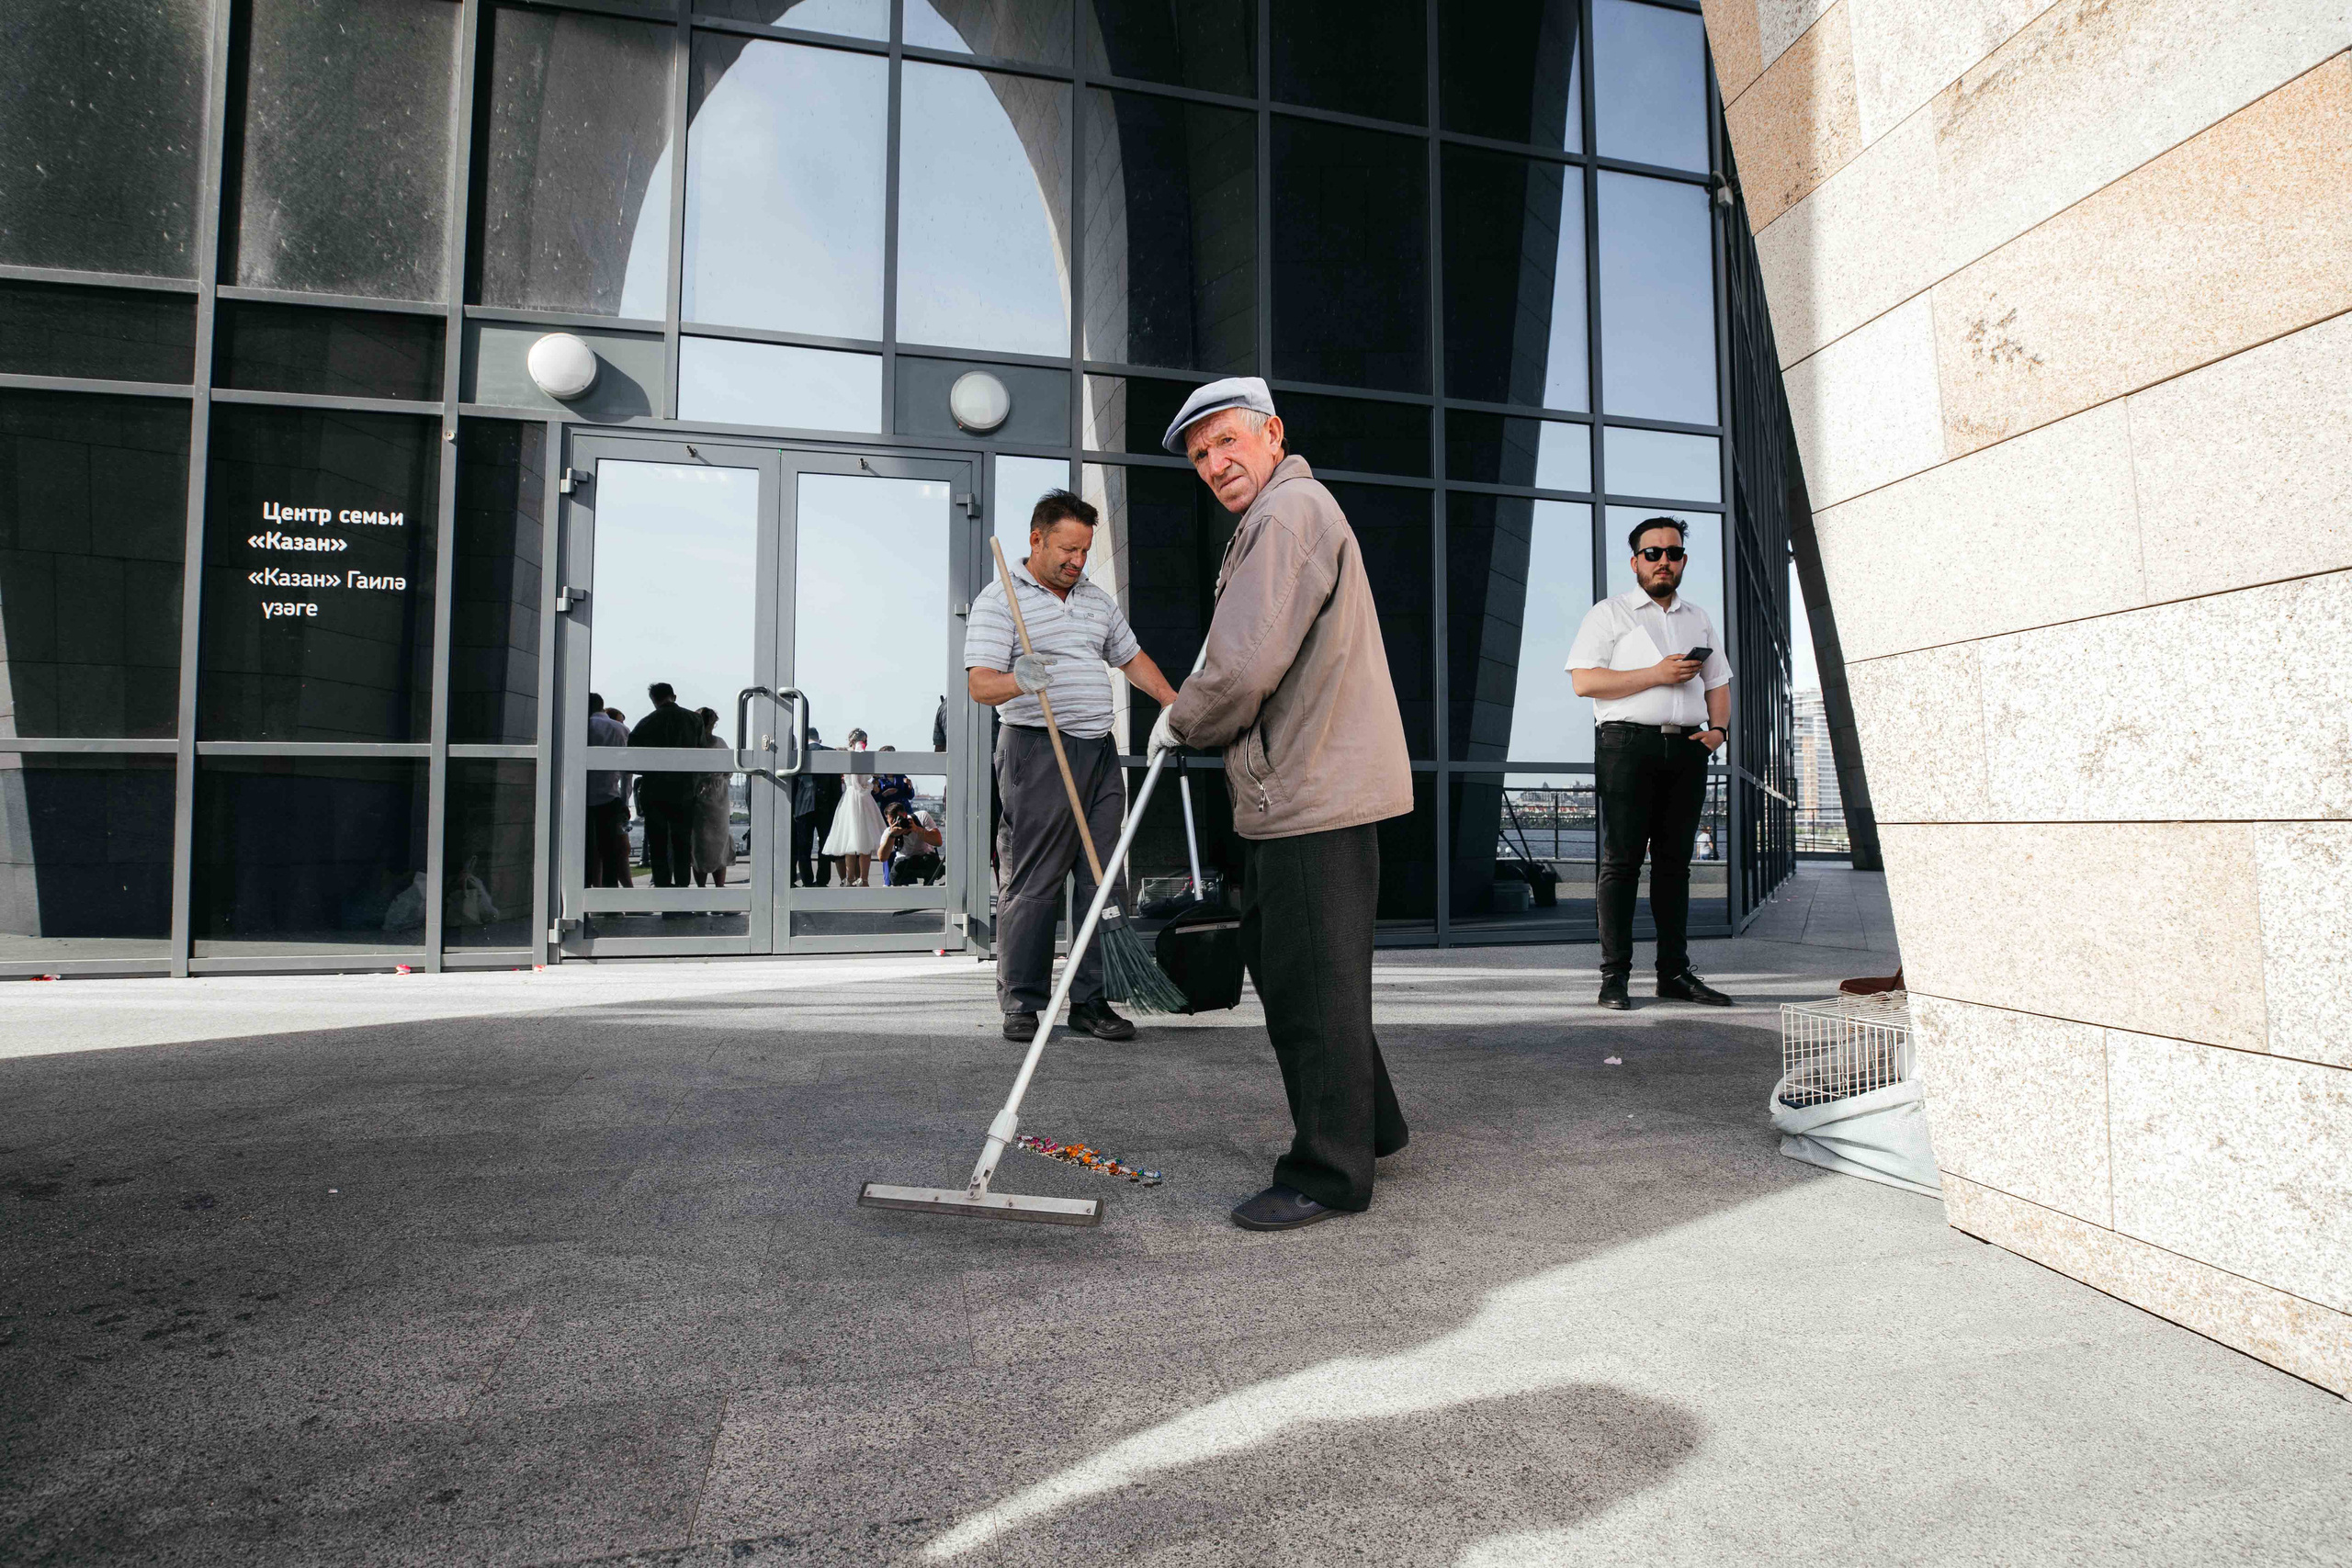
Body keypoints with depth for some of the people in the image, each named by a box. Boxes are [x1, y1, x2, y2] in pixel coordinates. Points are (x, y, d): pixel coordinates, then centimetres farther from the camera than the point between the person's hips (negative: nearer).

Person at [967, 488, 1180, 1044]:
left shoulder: (1097, 599, 19)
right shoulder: (999, 600, -2)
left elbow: (1132, 658, 30)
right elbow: (979, 684, -13)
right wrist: (1018, 680, -33)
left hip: (1100, 750, 7)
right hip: (1037, 753, -7)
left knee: (1101, 881, 5)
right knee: (1032, 883, -6)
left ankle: (1091, 1000, 11)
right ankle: (1022, 1005, 4)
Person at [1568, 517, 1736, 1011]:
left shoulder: (1699, 620, 23)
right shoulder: (1609, 614, 4)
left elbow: (1718, 682, 26)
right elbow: (1584, 681, -7)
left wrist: (1719, 728, 6)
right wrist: (1657, 675, -11)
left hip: (1687, 749, 5)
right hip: (1628, 745, -5)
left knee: (1675, 862, 6)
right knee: (1621, 860, -6)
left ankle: (1675, 972, 11)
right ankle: (1614, 977, -4)